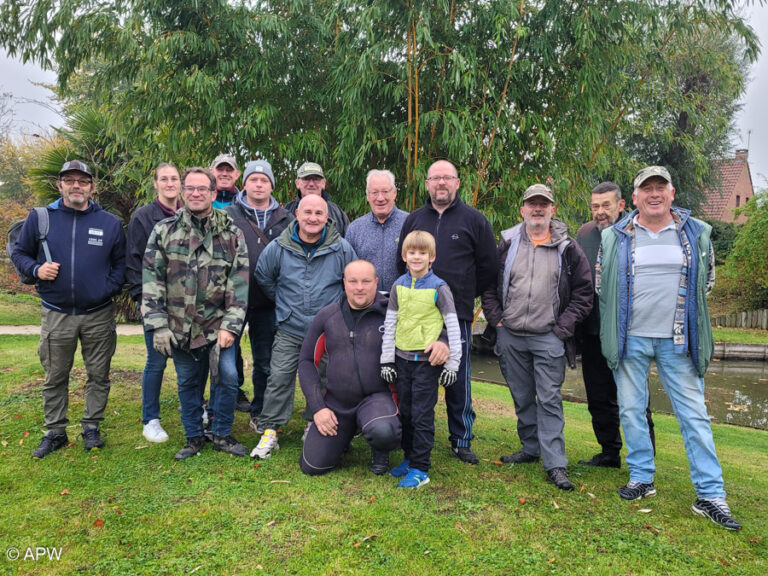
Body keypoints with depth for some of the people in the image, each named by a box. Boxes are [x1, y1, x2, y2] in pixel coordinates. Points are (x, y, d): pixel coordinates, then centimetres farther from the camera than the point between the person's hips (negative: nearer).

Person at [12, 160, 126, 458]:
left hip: (99, 315, 0)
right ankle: (55, 432, 26)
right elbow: (19, 252, 11)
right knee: (55, 378, 11)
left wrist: (109, 288, -7)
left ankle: (92, 427, 26)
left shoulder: (109, 222, 2)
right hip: (56, 314, 0)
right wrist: (36, 269, -9)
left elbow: (121, 262, 8)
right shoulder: (39, 218, 1)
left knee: (98, 375, 9)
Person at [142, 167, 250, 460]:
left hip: (218, 325, -1)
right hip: (181, 326, 1)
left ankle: (222, 435, 16)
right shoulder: (164, 231, 2)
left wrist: (230, 326, -10)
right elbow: (152, 280, 0)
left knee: (228, 377, -7)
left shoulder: (231, 233, 0)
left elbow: (239, 283, -4)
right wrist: (158, 325, -7)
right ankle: (194, 437, 31)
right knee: (187, 383, 12)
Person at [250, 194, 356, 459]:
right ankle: (270, 431, 12)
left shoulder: (341, 249, -6)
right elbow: (263, 277, 13)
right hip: (289, 330, 0)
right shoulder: (278, 248, -5)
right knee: (279, 378, -1)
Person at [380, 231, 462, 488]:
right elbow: (389, 324, 8)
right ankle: (409, 457, 29)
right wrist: (386, 360, 5)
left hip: (427, 359, -4)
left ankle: (420, 469, 9)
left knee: (422, 414, 0)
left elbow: (453, 327, -5)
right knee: (406, 411, 13)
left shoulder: (439, 288, -6)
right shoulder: (399, 286, 6)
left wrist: (452, 364, -8)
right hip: (402, 358, 5)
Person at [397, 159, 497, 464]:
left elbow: (487, 267, 6)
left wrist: (465, 296, 6)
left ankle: (461, 440, 18)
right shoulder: (413, 219, 12)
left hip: (457, 315, -2)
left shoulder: (474, 220, 3)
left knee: (458, 380, 4)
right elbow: (401, 263, 18)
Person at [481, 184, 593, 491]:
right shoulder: (507, 244, 7)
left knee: (549, 400, -3)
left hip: (549, 338, -3)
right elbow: (488, 285, 12)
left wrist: (563, 327, -5)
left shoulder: (567, 248, 2)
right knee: (522, 398, 13)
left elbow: (583, 291, 3)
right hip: (511, 337, 3)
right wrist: (496, 318, 2)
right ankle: (531, 448, 30)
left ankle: (555, 464, 4)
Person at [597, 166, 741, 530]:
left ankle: (710, 495, 10)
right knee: (631, 410, 7)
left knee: (694, 415, 2)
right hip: (630, 339, 0)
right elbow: (600, 284, 11)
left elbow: (707, 281, 16)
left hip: (677, 340, 0)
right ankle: (641, 478, 23)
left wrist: (686, 312, 12)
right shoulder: (614, 237, 3)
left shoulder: (696, 233, 5)